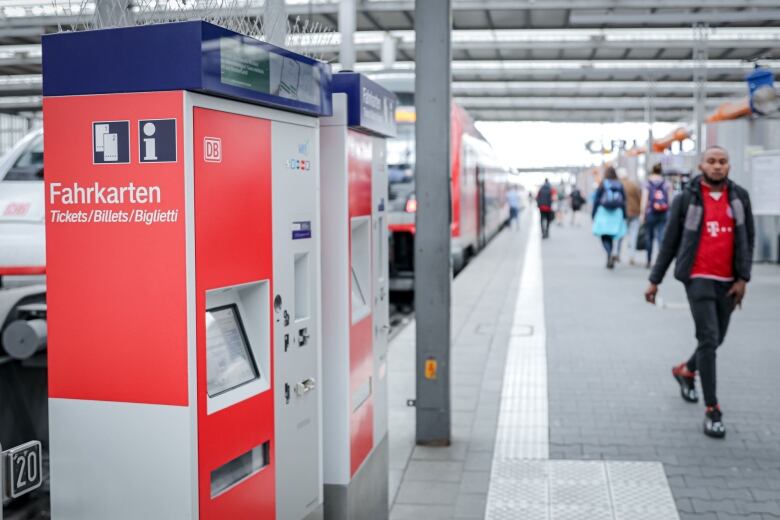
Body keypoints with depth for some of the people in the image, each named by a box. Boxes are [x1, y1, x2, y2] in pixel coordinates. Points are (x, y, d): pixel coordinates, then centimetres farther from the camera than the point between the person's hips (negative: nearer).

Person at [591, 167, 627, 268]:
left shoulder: (602, 185, -4)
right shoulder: (620, 186, 3)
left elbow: (596, 201, -3)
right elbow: (624, 202, 3)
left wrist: (593, 215, 4)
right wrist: (624, 216, 9)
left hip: (604, 214, -3)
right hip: (617, 214, 3)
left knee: (605, 237, 0)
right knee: (611, 237, 15)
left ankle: (610, 254, -26)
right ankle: (610, 260, 14)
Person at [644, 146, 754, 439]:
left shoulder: (739, 196, 6)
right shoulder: (686, 199, -2)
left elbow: (748, 238, 8)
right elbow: (670, 242, 2)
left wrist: (743, 277, -1)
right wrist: (655, 280, 3)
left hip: (728, 280, 4)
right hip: (699, 278, -4)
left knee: (716, 339, 13)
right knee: (709, 339, -11)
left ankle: (685, 371, 43)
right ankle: (712, 410, -5)